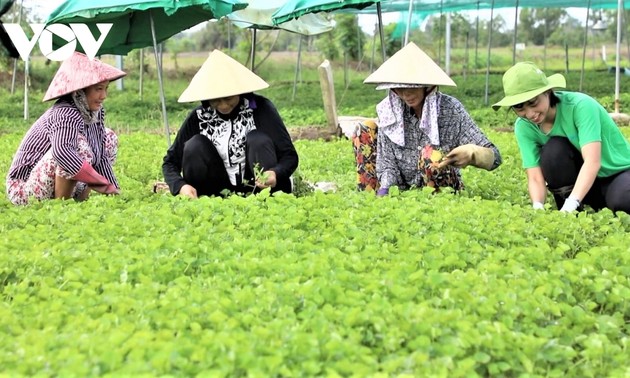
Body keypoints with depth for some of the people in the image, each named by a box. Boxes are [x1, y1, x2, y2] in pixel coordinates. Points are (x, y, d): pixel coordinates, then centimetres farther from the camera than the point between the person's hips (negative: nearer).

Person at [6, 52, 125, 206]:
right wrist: (105, 185, -46)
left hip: (58, 182, 9)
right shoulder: (66, 114, -27)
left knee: (109, 138, 10)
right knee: (78, 143, -32)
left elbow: (101, 158, 2)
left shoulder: (95, 112, -1)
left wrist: (114, 192, -10)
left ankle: (80, 200, 2)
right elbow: (61, 151, -47)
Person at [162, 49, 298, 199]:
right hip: (219, 196, 2)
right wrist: (180, 186, -24)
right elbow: (170, 162, -1)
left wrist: (276, 174, -35)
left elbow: (290, 156, -12)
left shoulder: (259, 108, -11)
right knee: (195, 145, -19)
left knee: (258, 139, -25)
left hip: (259, 192, -1)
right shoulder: (198, 117, -6)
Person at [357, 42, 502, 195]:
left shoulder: (450, 109, -17)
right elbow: (387, 163, -6)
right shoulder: (388, 110, -10)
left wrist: (470, 153, -41)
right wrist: (385, 188, -28)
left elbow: (494, 157, -19)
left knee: (431, 154, -32)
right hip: (400, 188, 3)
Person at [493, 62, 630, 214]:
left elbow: (592, 161, -37)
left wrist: (571, 204, -49)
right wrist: (538, 208, -41)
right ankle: (570, 215, -14)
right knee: (553, 148, -28)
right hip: (579, 180, 4)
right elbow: (535, 178, -19)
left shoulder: (581, 106, -27)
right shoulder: (524, 127, -14)